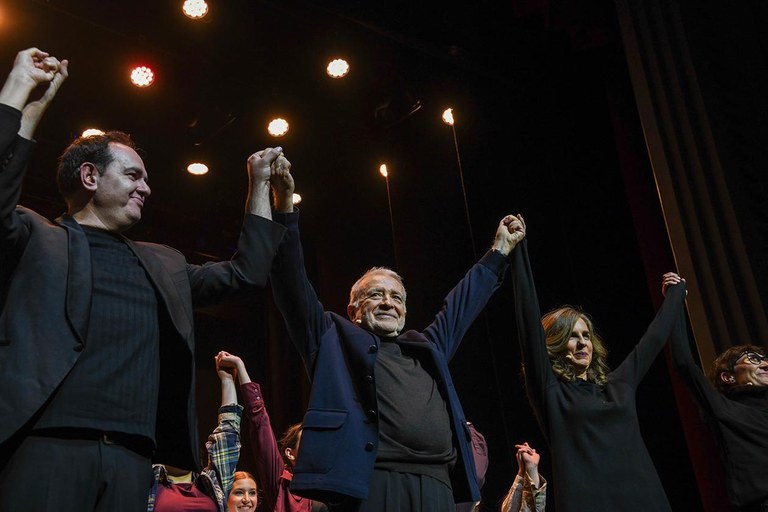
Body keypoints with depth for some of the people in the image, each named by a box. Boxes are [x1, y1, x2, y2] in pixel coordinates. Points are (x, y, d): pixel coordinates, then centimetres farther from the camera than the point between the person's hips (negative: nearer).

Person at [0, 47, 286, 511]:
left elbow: (244, 273, 27)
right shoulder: (38, 240, 9)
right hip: (46, 446, -4)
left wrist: (260, 185, 27)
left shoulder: (163, 266, 24)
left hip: (132, 459, 5)